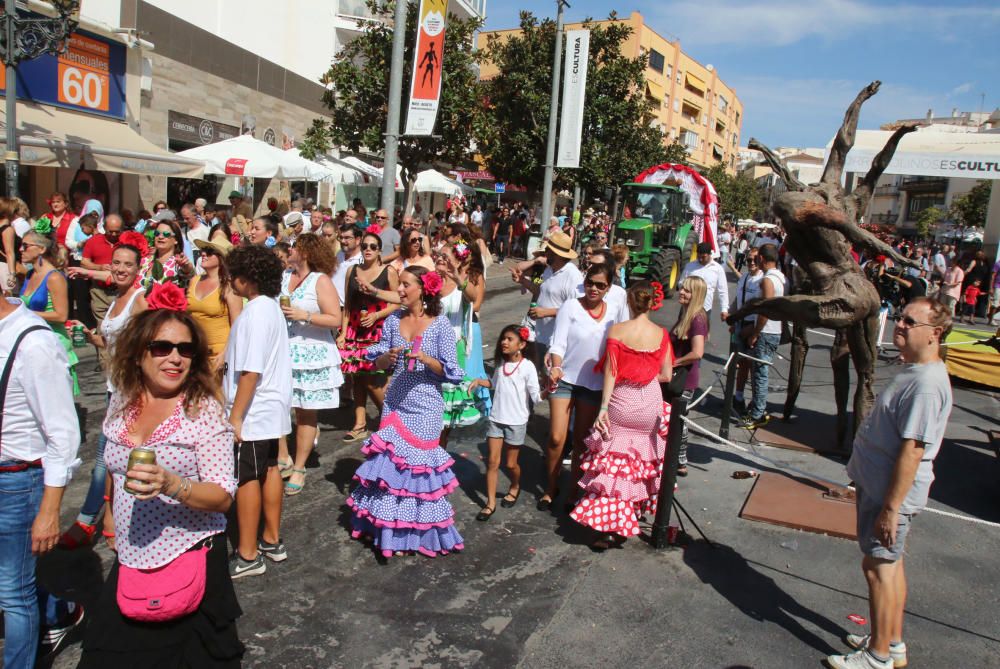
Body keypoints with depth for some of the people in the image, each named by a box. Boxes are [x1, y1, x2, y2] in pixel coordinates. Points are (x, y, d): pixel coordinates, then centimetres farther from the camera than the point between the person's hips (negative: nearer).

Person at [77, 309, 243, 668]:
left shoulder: (205, 410, -15)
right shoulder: (122, 402, 1)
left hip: (190, 562, -5)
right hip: (130, 562, 5)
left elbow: (223, 497, -18)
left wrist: (171, 485, -34)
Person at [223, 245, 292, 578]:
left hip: (253, 411, -10)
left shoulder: (254, 313, -21)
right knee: (268, 470, 16)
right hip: (271, 407, 10)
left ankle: (248, 555, 12)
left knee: (247, 478, 1)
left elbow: (251, 370, -24)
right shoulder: (272, 307, 9)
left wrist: (236, 416, -21)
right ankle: (272, 541, 29)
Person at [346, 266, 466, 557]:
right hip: (395, 403, 4)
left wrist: (424, 358, -22)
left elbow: (449, 370, -7)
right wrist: (389, 357, -12)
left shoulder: (440, 324, -7)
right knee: (390, 461, 7)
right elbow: (378, 363, 9)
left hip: (425, 406, -4)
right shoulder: (393, 321, 4)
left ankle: (422, 532, 18)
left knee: (419, 464, 1)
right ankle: (390, 529, 23)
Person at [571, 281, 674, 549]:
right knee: (643, 458, 20)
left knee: (614, 462, 7)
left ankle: (610, 526, 6)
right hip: (650, 404, 2)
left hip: (622, 403, -2)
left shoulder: (616, 330, -10)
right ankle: (637, 507, 30)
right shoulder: (661, 334, -4)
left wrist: (603, 407, -12)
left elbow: (611, 372, -12)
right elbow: (666, 375, -1)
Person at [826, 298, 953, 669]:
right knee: (889, 563, 19)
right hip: (878, 485, 10)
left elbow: (912, 450, -27)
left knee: (879, 565, 1)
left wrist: (890, 507, -24)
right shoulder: (914, 370, 8)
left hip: (891, 493, -10)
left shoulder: (926, 384, -25)